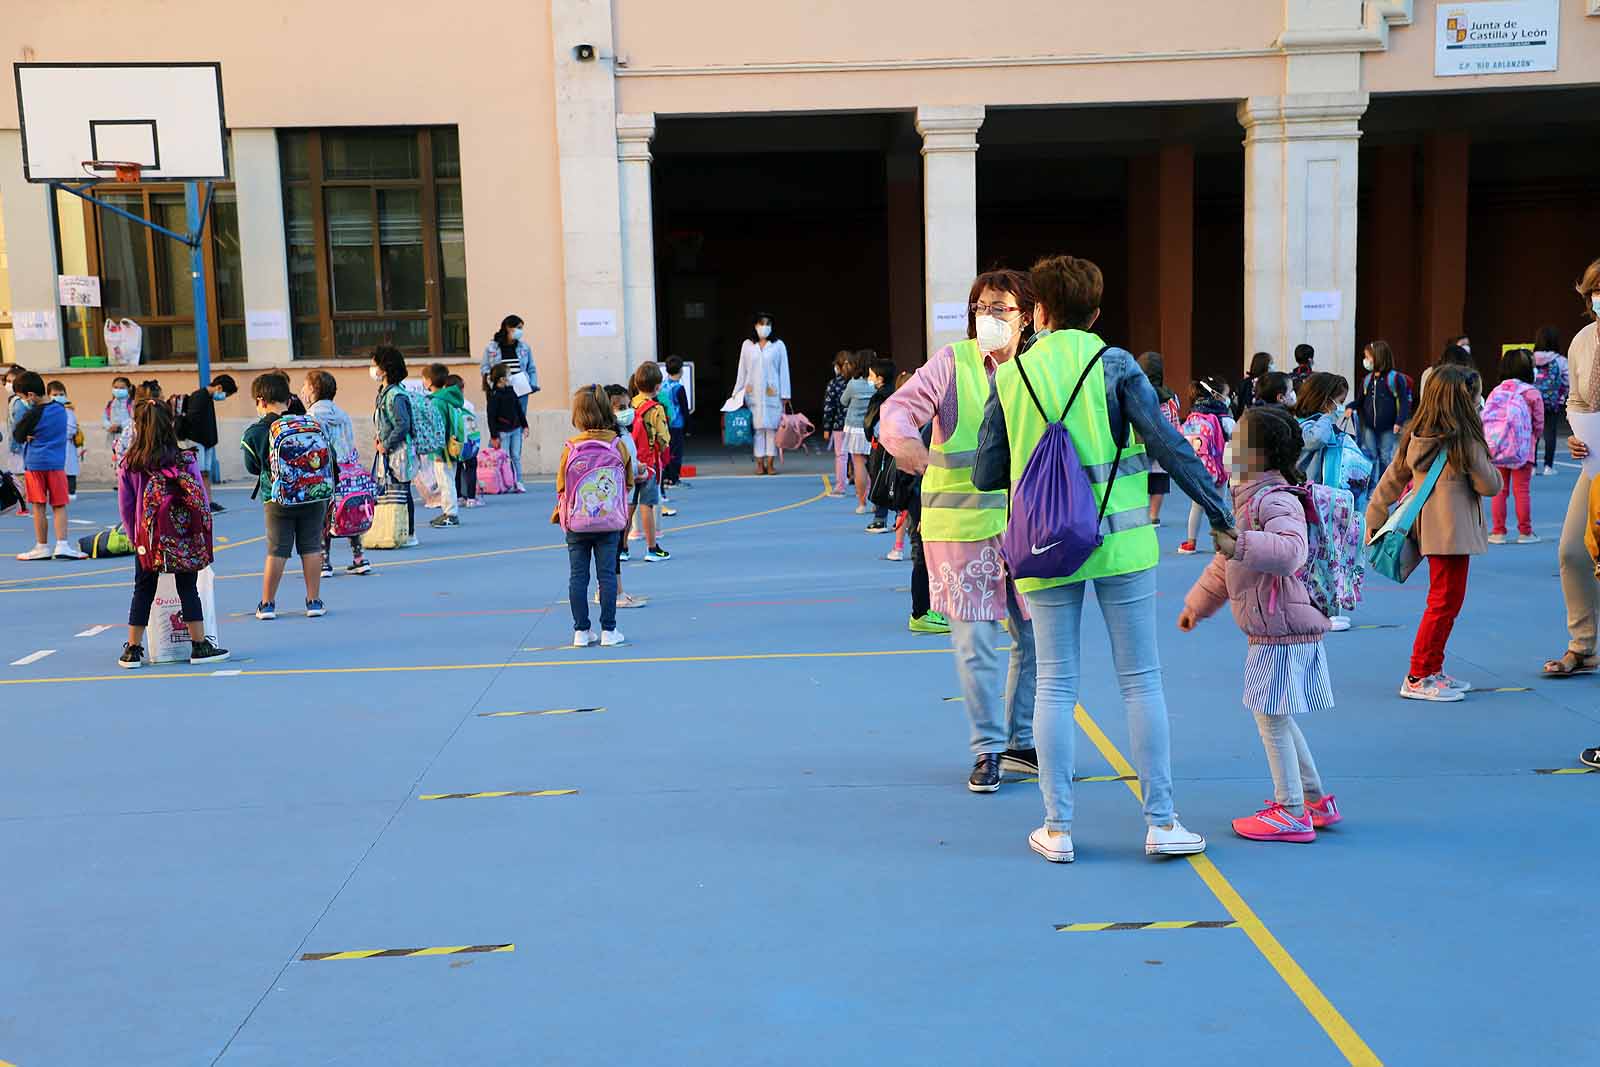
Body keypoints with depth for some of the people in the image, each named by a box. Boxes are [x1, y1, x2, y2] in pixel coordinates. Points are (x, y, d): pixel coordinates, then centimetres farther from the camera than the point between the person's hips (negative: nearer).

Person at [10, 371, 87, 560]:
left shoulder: (32, 414, -13)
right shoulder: (61, 410, 4)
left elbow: (17, 437, -2)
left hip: (34, 464, -4)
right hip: (57, 464, 4)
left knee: (38, 507, 4)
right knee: (59, 506, 6)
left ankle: (42, 547, 10)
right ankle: (62, 544, -4)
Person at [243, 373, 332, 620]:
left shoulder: (254, 433, -5)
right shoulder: (312, 424, 0)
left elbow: (252, 467, 6)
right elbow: (330, 457, 6)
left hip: (277, 500, -1)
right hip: (315, 496, 1)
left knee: (277, 550, 7)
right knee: (311, 547, 9)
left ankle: (267, 603, 13)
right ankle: (314, 601, 12)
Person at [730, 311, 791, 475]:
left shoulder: (778, 345, 4)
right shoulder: (747, 345, 7)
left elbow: (784, 371, 4)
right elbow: (742, 371, 11)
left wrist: (785, 395, -1)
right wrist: (737, 394, 9)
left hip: (772, 393, -1)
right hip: (753, 393, 1)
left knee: (772, 426, -2)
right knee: (757, 426, 0)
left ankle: (770, 463, 2)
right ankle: (759, 463, 3)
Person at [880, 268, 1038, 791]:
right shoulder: (953, 362, -3)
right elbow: (898, 409, -14)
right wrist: (905, 440, -36)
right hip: (962, 526, -3)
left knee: (1036, 637, 10)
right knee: (976, 642, 0)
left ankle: (1021, 743, 28)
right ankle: (987, 749, 16)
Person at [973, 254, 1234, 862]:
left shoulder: (1009, 378, 3)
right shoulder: (1115, 365, -3)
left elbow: (986, 475, 5)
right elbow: (1171, 448, -7)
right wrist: (1220, 517, 0)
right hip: (1120, 540, -1)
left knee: (1055, 686, 8)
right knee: (1141, 680, 7)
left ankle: (1057, 828, 12)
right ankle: (1161, 823, 12)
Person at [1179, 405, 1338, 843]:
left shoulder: (1276, 500, -18)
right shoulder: (1247, 497, 15)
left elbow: (1290, 551, -38)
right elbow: (1225, 564, 26)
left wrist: (1240, 544, -45)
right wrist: (1196, 606, 32)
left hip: (1284, 630, -10)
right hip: (1270, 631, 10)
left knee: (1271, 717, -2)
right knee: (1276, 717, 18)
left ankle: (1291, 813, 8)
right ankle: (1316, 800, 30)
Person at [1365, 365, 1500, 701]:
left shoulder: (1414, 437, 4)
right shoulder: (1465, 442, -15)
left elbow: (1390, 481, 9)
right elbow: (1490, 486, -5)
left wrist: (1375, 519, 17)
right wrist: (1486, 462, 14)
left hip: (1428, 531, 8)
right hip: (1453, 532, -8)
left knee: (1442, 601, 17)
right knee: (1445, 602, -1)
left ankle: (1432, 670, 24)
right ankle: (1418, 677, 1)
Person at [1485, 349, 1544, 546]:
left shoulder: (1495, 392, 4)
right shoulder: (1532, 393, -6)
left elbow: (1485, 420, 2)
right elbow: (1539, 425, -2)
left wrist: (1490, 444, 10)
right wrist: (1535, 438, 18)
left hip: (1497, 447, 3)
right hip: (1522, 448, -3)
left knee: (1500, 490, 8)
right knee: (1521, 490, 2)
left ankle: (1498, 531, 9)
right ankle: (1525, 532, 8)